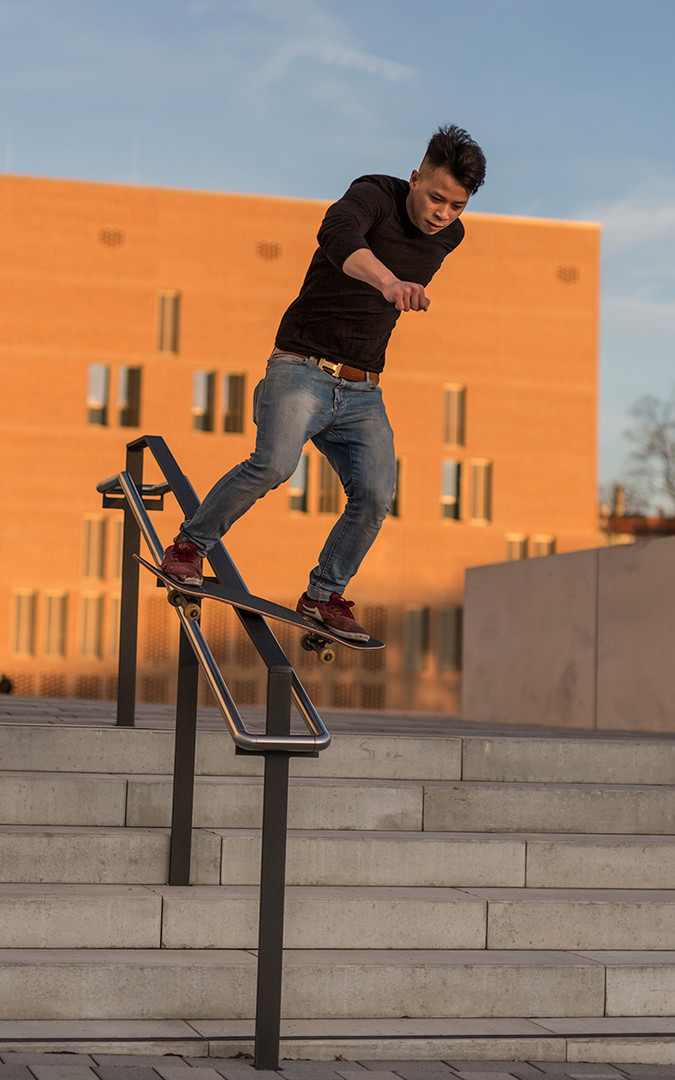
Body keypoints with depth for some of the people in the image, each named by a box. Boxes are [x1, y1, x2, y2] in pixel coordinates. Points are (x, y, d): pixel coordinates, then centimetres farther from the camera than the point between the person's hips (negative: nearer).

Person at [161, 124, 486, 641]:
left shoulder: (449, 235, 6)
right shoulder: (375, 196, -14)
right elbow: (338, 236, -39)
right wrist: (389, 282, -58)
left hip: (363, 393, 5)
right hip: (302, 368, -5)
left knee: (376, 493, -13)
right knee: (275, 463, -28)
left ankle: (325, 594, 8)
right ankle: (191, 545, -5)